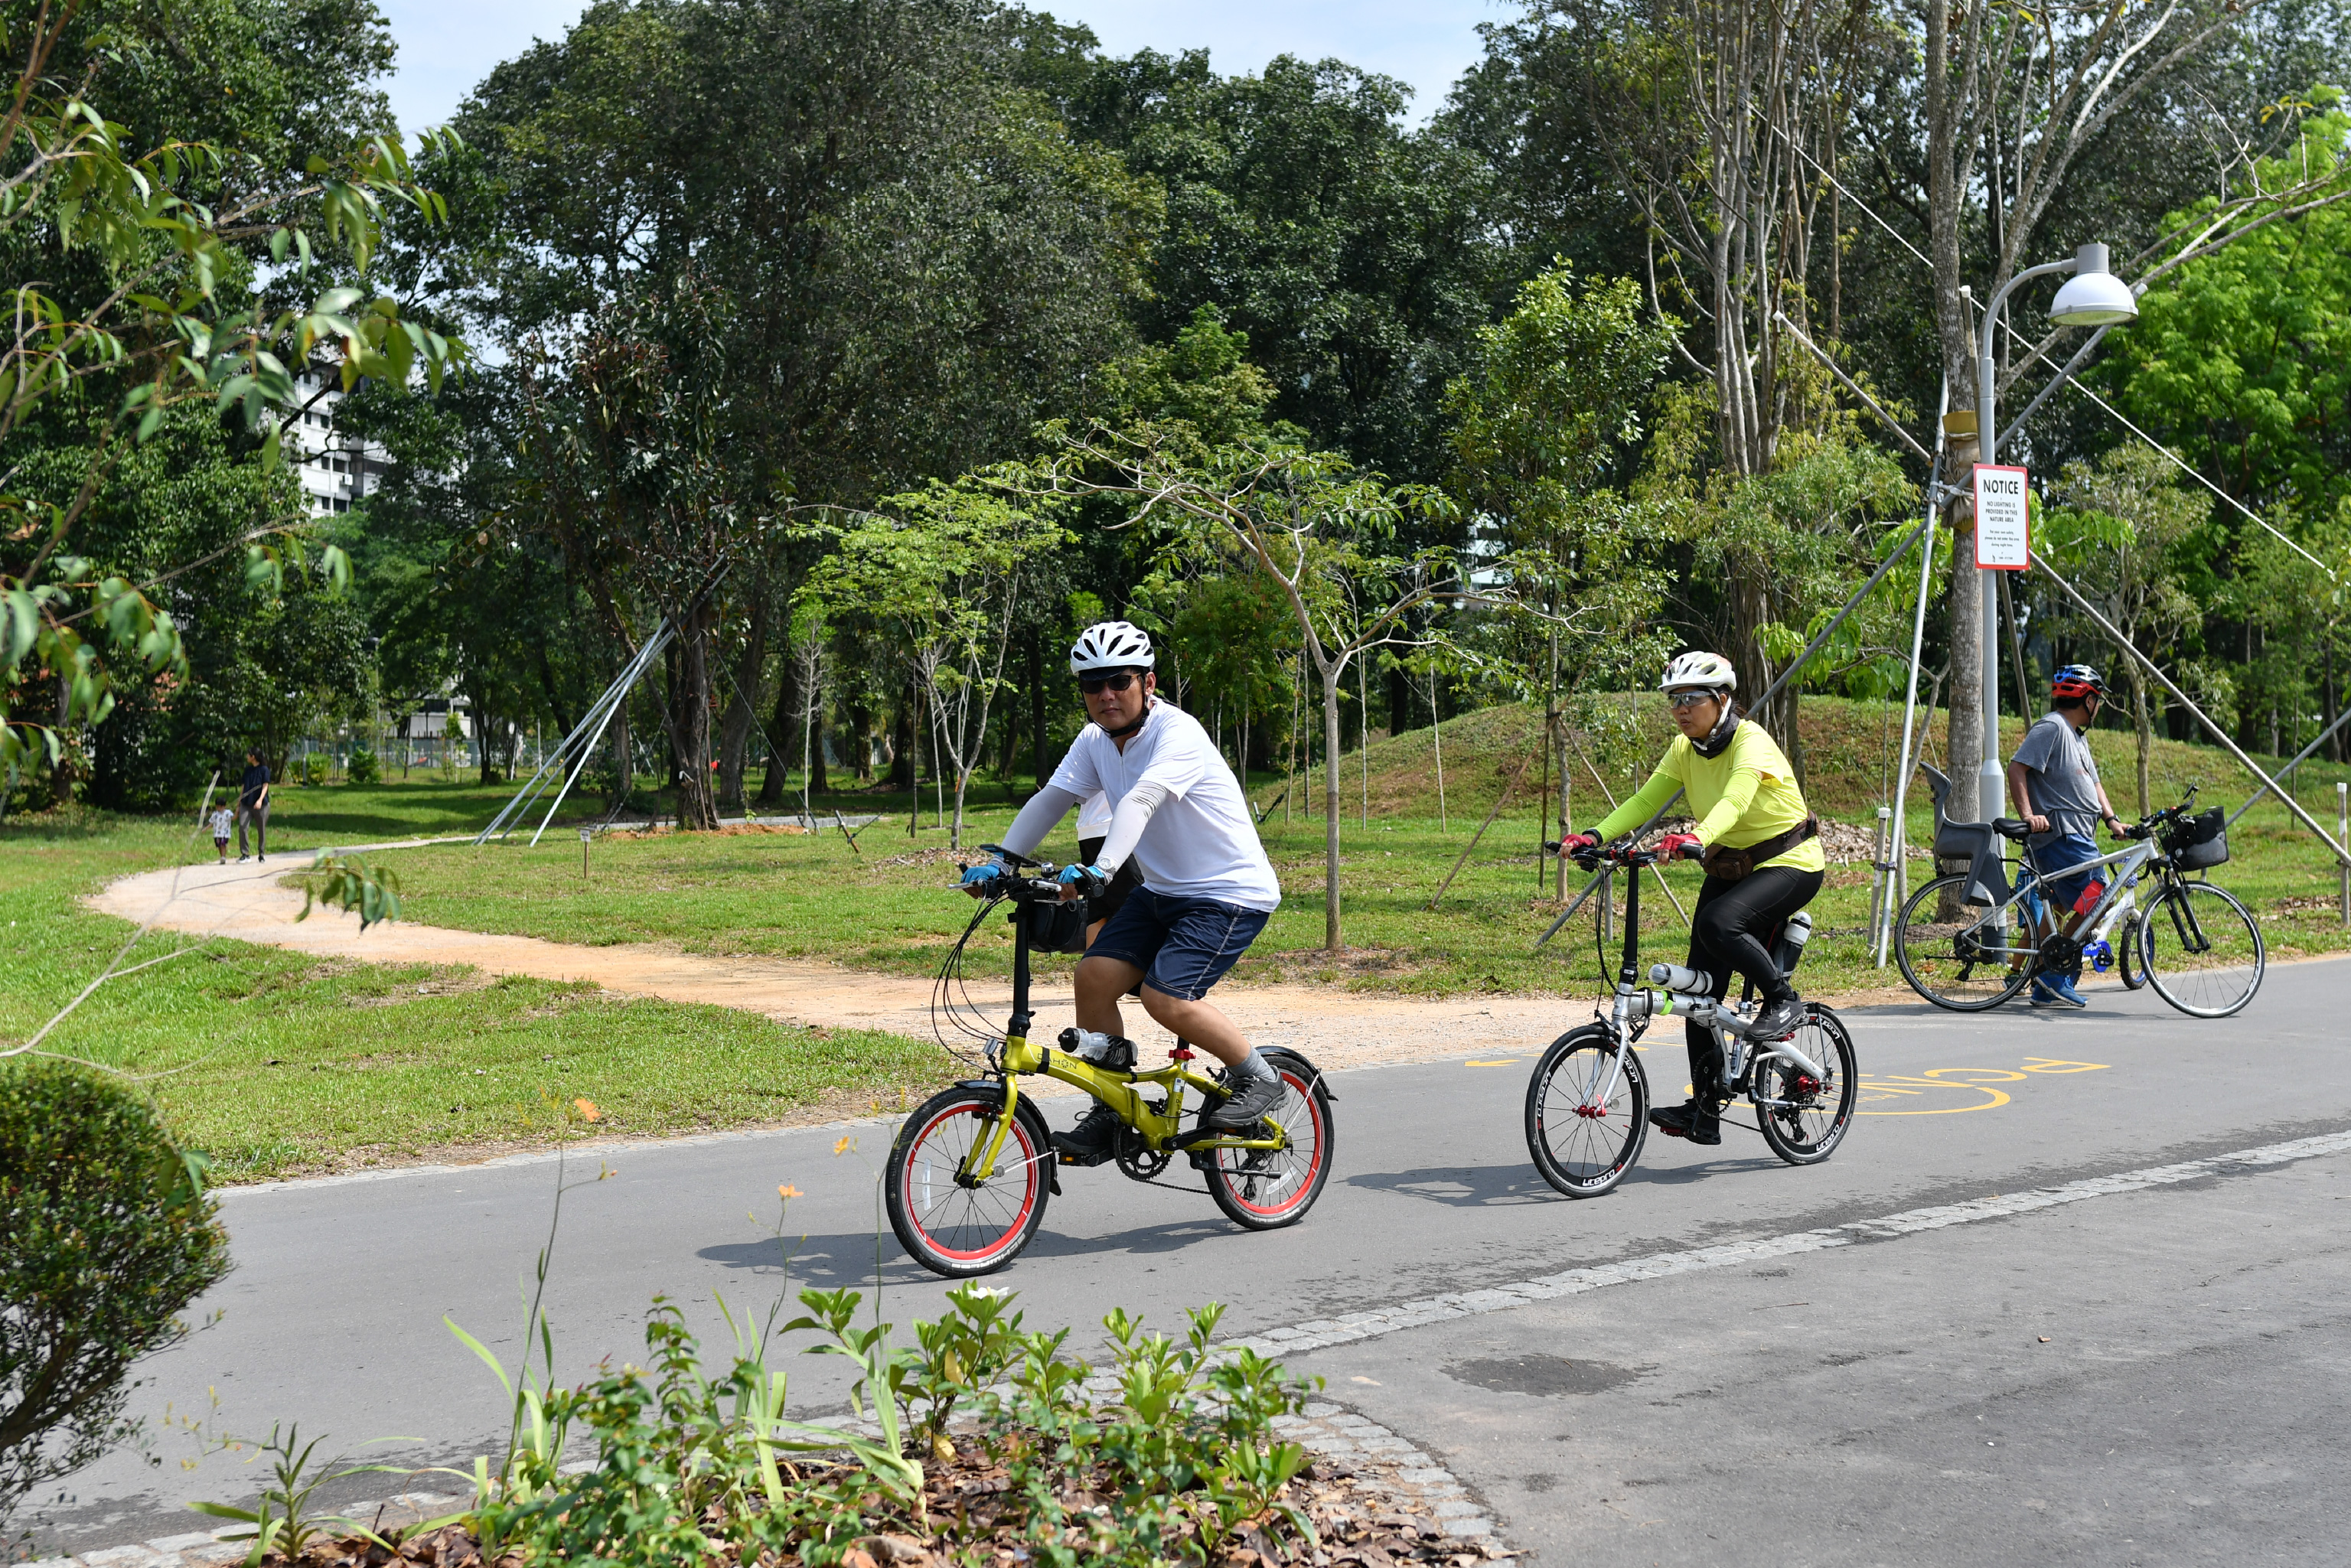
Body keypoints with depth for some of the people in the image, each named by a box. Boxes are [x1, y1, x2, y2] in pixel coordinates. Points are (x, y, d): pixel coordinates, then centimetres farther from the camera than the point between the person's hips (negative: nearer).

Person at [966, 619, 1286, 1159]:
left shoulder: (1178, 734, -23)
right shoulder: (1097, 740, 2)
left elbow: (1141, 801, -39)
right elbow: (1049, 800, -1)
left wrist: (1101, 870, -53)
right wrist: (998, 866, -13)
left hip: (1232, 893, -8)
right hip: (1162, 890, 8)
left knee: (1165, 997, -22)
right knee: (1095, 973, -7)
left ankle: (1258, 1079, 0)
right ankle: (1110, 1113, 6)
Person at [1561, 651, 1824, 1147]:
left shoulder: (1751, 742, -22)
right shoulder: (1685, 750, -1)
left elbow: (1735, 801, -39)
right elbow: (1645, 800, -9)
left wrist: (1695, 838, -58)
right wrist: (1594, 836, -26)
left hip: (1790, 864, -7)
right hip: (1729, 867, 7)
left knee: (1718, 923, -35)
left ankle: (1783, 1000, -10)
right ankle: (1705, 1109, 4)